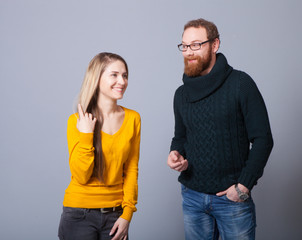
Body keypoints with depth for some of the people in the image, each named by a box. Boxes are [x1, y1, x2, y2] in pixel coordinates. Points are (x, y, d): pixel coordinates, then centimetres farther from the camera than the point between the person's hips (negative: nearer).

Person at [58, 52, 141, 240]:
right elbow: (81, 176, -10)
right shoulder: (77, 121, -7)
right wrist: (86, 135, -18)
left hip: (115, 213, 3)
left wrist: (127, 214, -2)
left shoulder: (133, 119, 1)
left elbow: (131, 170, 3)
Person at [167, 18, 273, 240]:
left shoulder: (240, 84, -7)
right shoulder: (182, 94, 8)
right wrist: (176, 153, -3)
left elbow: (263, 139, -8)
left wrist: (244, 185, -12)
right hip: (192, 196, 4)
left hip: (232, 197, -4)